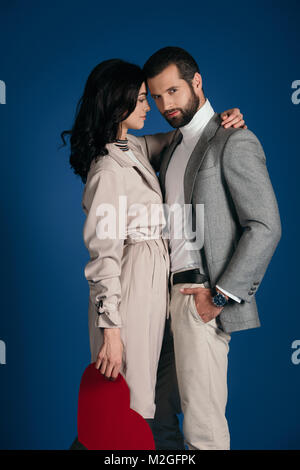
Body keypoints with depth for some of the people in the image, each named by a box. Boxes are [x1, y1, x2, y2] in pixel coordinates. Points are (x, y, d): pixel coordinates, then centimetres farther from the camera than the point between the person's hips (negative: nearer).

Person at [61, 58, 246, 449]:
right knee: (129, 407, 5)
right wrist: (110, 329, -21)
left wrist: (220, 120, 5)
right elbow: (103, 256, -22)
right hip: (131, 289, -9)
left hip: (155, 283, 9)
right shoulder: (108, 170, -20)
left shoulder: (134, 149, 6)